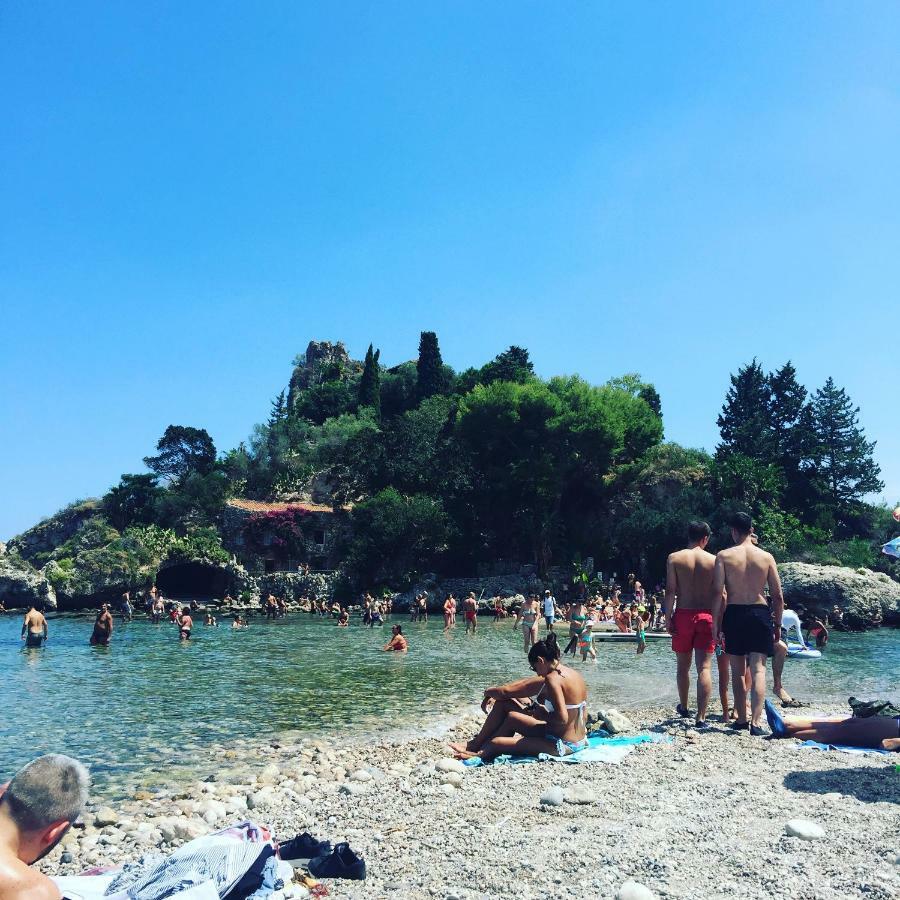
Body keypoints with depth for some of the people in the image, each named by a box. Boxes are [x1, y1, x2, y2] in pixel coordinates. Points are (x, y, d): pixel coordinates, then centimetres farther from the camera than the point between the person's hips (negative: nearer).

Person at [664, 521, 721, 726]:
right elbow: (719, 595, -2)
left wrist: (668, 618, -3)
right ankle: (701, 717, -6)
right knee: (704, 667, 0)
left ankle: (683, 708, 33)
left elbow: (670, 591, -7)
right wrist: (718, 621, 3)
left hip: (683, 615, 0)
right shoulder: (714, 560, 0)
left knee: (682, 665, 16)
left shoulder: (674, 558, -2)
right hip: (706, 617, 0)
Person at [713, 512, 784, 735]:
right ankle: (756, 721, -10)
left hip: (734, 614, 0)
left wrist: (716, 623, -2)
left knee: (737, 670, 11)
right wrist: (777, 624, 13)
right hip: (760, 613, 1)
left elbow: (717, 593, -9)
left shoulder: (723, 556, -4)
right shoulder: (766, 557, 1)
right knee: (758, 669, 0)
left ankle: (741, 719, 18)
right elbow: (778, 596, 3)